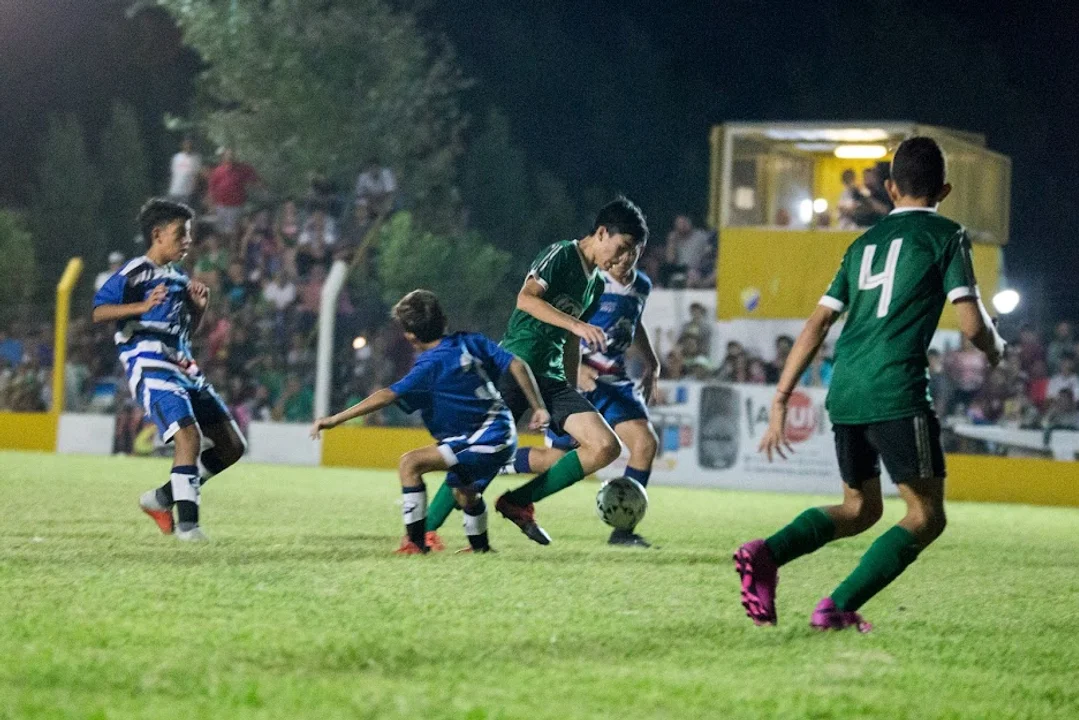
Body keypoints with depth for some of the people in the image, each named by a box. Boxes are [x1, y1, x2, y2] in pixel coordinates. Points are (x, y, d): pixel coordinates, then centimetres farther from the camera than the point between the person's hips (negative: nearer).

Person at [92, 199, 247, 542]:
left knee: (231, 446, 5)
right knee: (189, 436, -27)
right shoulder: (135, 273, -4)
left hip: (184, 368, 9)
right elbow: (98, 311, -12)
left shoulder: (178, 278, 21)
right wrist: (142, 307, -25)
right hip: (150, 368, -9)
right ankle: (187, 522, -21)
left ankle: (162, 498, 13)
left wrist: (199, 307, 9)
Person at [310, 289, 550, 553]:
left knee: (411, 463, -17)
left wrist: (335, 419, -22)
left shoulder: (431, 366, -15)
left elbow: (387, 396, -22)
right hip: (504, 434, 9)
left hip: (485, 441, -9)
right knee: (463, 492, 32)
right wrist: (539, 407, 8)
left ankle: (416, 541, -16)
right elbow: (517, 366, 2)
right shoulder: (469, 343, 5)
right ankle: (480, 545, 54)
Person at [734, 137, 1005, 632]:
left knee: (859, 508, 20)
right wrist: (995, 349, 20)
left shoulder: (865, 243, 20)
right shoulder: (946, 236, 4)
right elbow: (971, 324, -4)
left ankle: (767, 554, -5)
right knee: (926, 516, 2)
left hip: (844, 392, 7)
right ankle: (839, 606, -12)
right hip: (897, 389, -7)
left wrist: (780, 402, 16)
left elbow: (817, 323, 15)